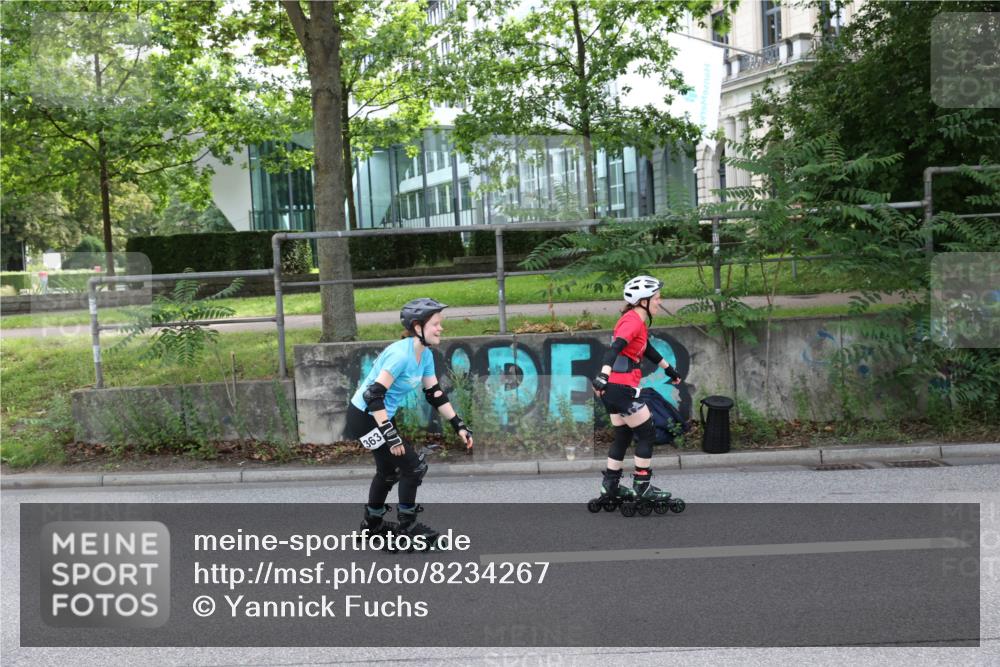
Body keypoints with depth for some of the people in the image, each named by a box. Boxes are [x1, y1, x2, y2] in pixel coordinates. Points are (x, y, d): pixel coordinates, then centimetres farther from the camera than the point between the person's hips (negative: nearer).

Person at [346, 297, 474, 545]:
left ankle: (372, 524, 40)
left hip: (379, 416, 10)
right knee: (414, 466, -7)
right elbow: (374, 395, -31)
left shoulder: (425, 355, 0)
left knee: (389, 470, 22)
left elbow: (435, 393, 8)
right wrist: (391, 436, -32)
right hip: (364, 417, -10)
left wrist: (459, 425, 4)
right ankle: (407, 525, 10)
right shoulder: (401, 354, -28)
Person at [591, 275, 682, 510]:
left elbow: (647, 350, 31)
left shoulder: (637, 321, 15)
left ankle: (610, 488, 22)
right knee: (647, 434, 0)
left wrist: (669, 369, 42)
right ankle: (642, 488, 6)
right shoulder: (633, 321, -15)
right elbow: (615, 348, -30)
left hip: (615, 388, 10)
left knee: (623, 436, 16)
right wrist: (603, 376, -43)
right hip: (622, 388, -10)